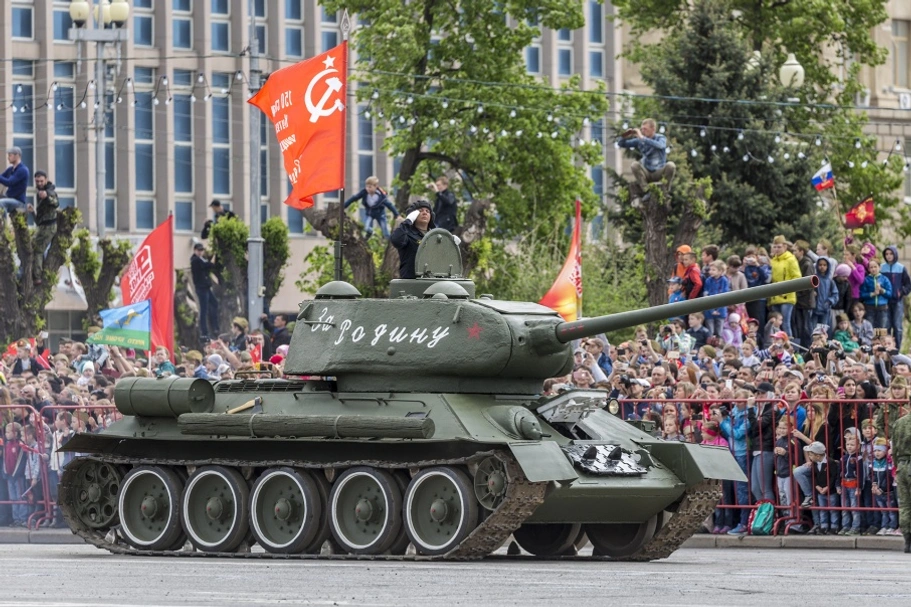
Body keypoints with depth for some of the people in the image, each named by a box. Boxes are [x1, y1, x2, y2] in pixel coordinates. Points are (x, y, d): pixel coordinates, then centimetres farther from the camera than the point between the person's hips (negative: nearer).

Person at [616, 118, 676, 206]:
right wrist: (624, 136, -16)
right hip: (646, 174, 2)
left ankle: (665, 192, -17)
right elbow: (621, 144, 7)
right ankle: (646, 191, -21)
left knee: (670, 166, -33)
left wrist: (642, 138, -32)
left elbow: (659, 146, -29)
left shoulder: (661, 138, -4)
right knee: (635, 165, -29)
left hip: (659, 173, -2)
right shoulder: (639, 141, 4)